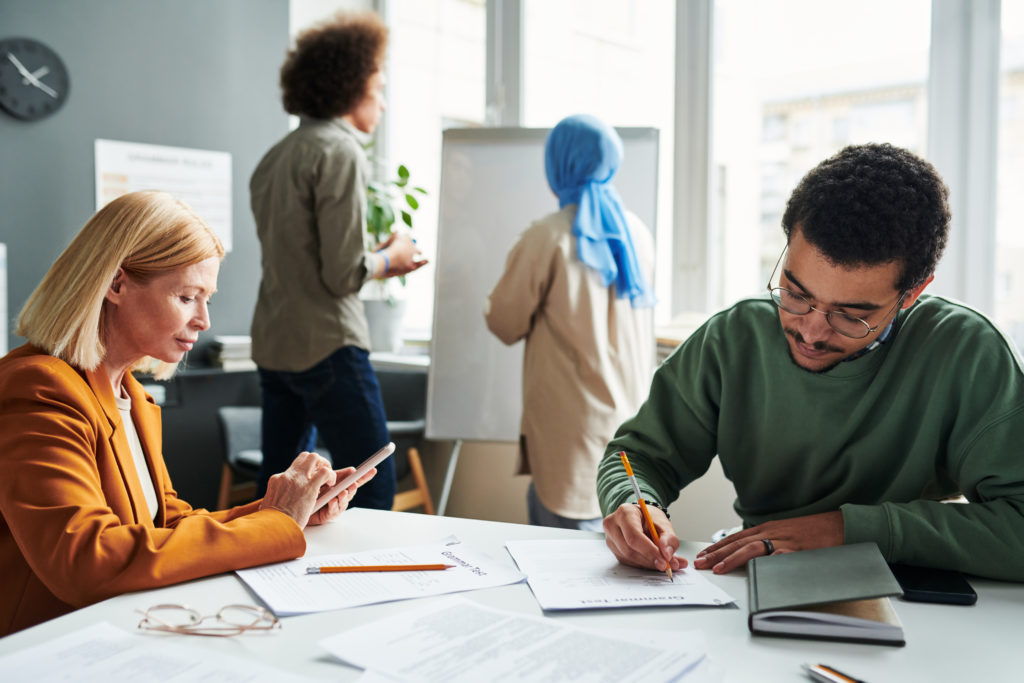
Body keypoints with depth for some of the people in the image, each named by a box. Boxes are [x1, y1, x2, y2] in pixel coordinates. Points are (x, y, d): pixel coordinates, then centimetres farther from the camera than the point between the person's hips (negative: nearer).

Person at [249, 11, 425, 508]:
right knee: (372, 490, -2)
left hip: (273, 347, 9)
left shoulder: (275, 157, 14)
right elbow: (342, 274, -18)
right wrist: (392, 258, 1)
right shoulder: (339, 151, -11)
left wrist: (379, 257, 15)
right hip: (327, 348, -9)